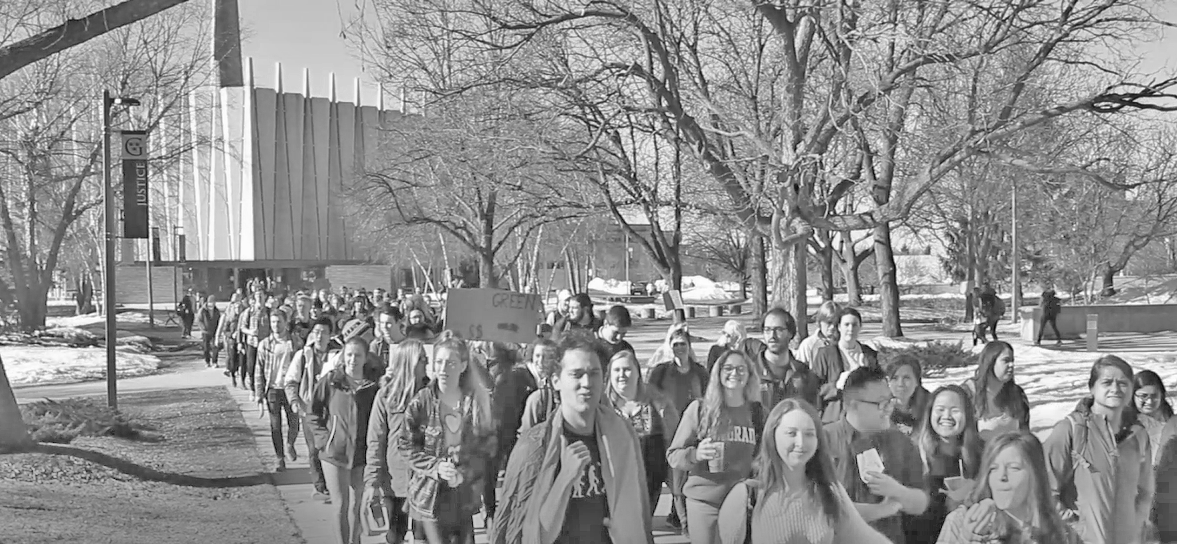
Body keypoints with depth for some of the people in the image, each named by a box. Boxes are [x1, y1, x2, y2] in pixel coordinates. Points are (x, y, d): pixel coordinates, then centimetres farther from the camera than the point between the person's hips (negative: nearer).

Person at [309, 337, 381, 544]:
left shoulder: (374, 384, -6)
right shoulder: (331, 380, -7)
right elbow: (315, 412, 3)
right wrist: (323, 438, -5)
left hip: (362, 455, 1)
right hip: (334, 453, -1)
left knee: (357, 504, 14)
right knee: (340, 504, 1)